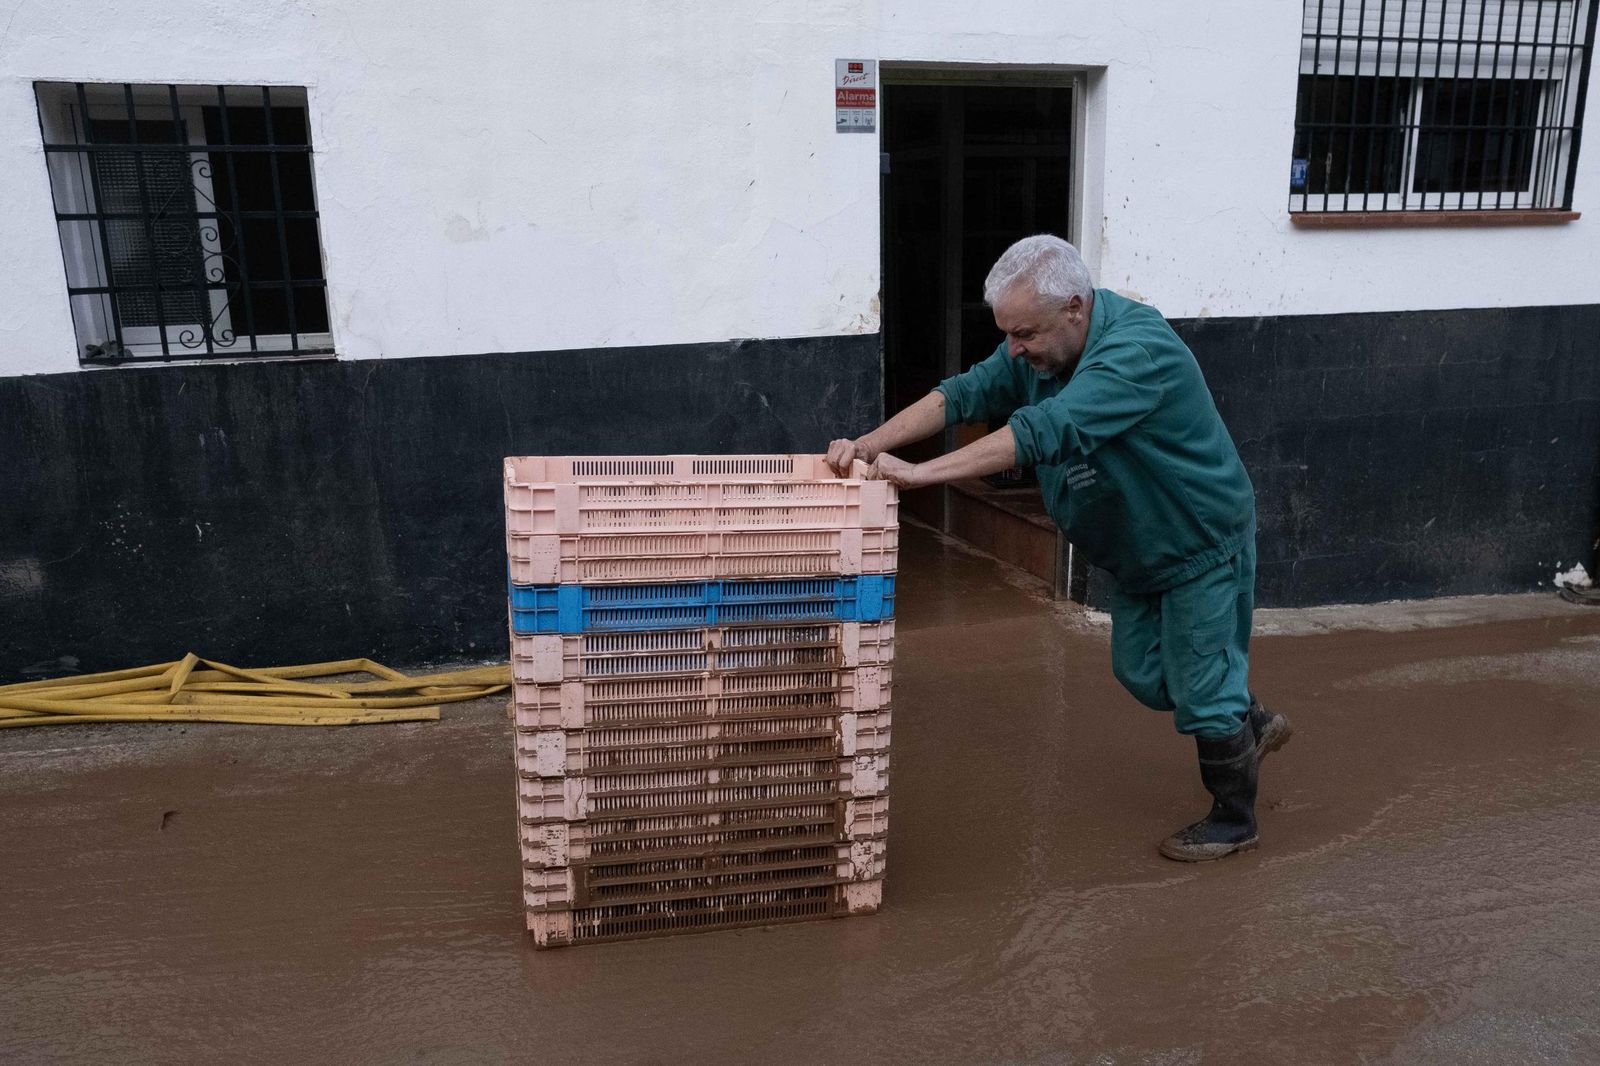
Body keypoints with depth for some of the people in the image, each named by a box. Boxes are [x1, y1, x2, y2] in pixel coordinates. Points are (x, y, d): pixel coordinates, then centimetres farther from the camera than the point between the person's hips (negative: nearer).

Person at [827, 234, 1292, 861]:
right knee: (1141, 672, 19)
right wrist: (870, 446, -27)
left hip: (1201, 542, -8)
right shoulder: (1037, 348, -8)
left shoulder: (1138, 349, -35)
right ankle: (1252, 726, 44)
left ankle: (1234, 820, 27)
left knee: (1200, 686, 4)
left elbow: (1047, 430, -46)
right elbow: (962, 395, -13)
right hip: (1136, 551, 8)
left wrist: (921, 472, -48)